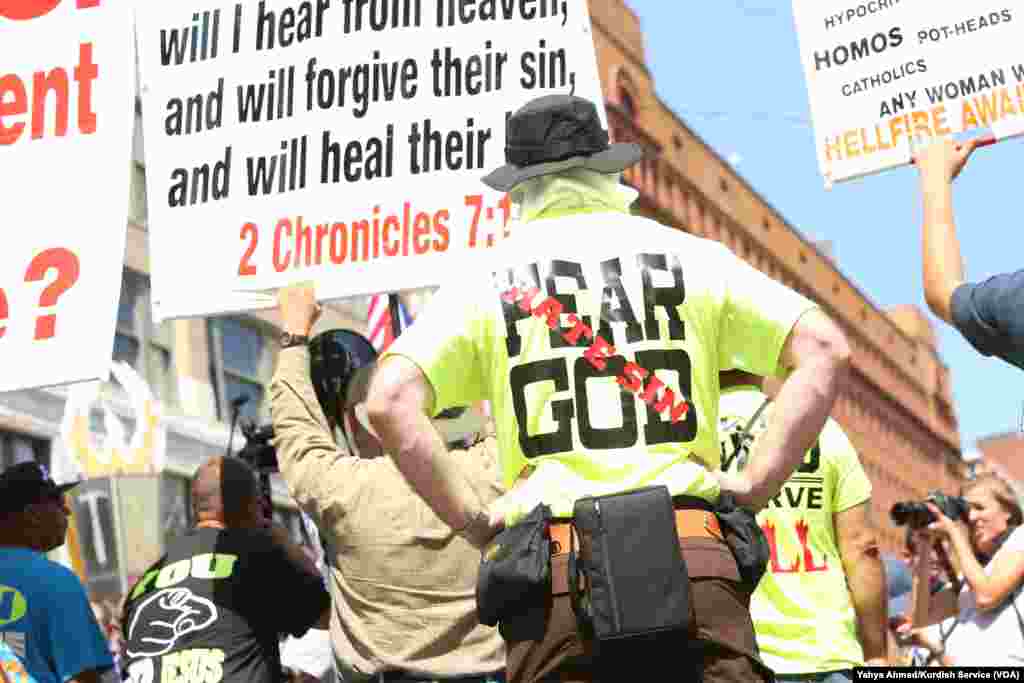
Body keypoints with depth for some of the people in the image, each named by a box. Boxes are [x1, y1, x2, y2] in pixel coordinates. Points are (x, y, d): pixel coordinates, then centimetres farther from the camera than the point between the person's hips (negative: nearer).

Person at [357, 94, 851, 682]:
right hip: (692, 560, 1)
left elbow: (390, 401, -3)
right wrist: (757, 485, 5)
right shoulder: (690, 257, 10)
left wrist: (471, 520, 4)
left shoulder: (489, 280, 8)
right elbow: (825, 349, 5)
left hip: (554, 569, 0)